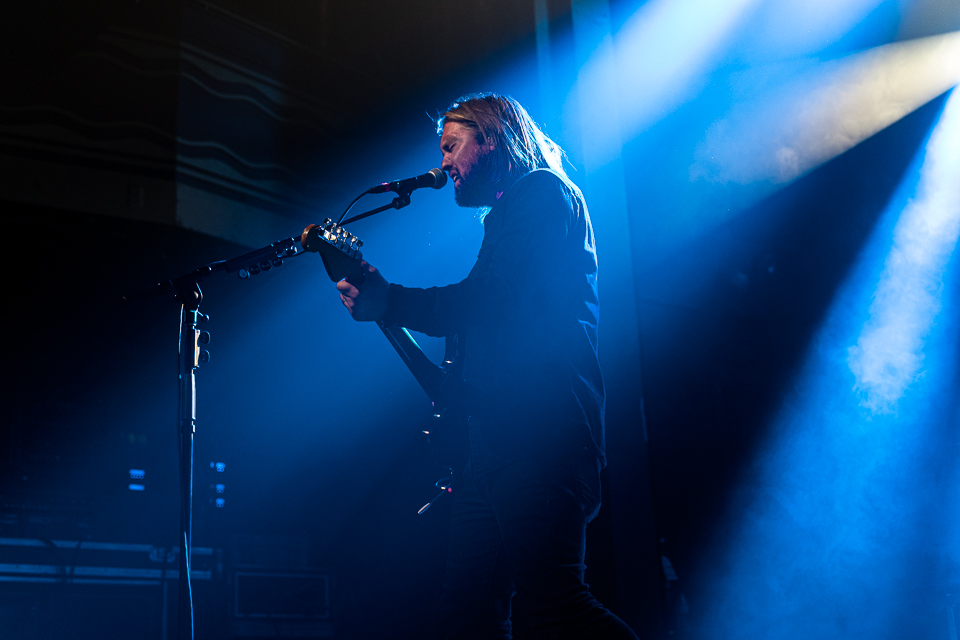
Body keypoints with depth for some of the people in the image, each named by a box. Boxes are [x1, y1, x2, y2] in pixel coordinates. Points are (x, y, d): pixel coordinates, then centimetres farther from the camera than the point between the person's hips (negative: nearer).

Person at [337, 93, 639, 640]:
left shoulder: (543, 193, 1)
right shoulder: (509, 214, 30)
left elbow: (486, 301, -13)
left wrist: (384, 301, -5)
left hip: (537, 429, -10)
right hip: (500, 434, 10)